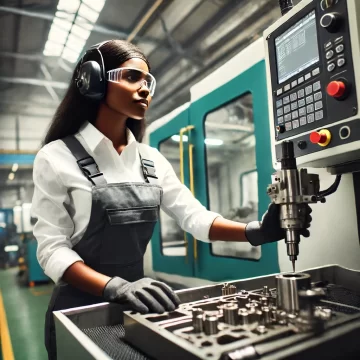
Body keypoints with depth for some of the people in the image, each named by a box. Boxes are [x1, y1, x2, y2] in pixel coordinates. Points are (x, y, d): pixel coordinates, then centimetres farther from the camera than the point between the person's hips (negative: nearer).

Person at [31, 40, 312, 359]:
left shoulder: (152, 160, 2)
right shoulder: (57, 157, -11)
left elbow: (195, 217, -1)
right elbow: (52, 249, -15)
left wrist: (255, 231, -18)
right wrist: (115, 287, -30)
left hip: (136, 306, 5)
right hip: (82, 306, -4)